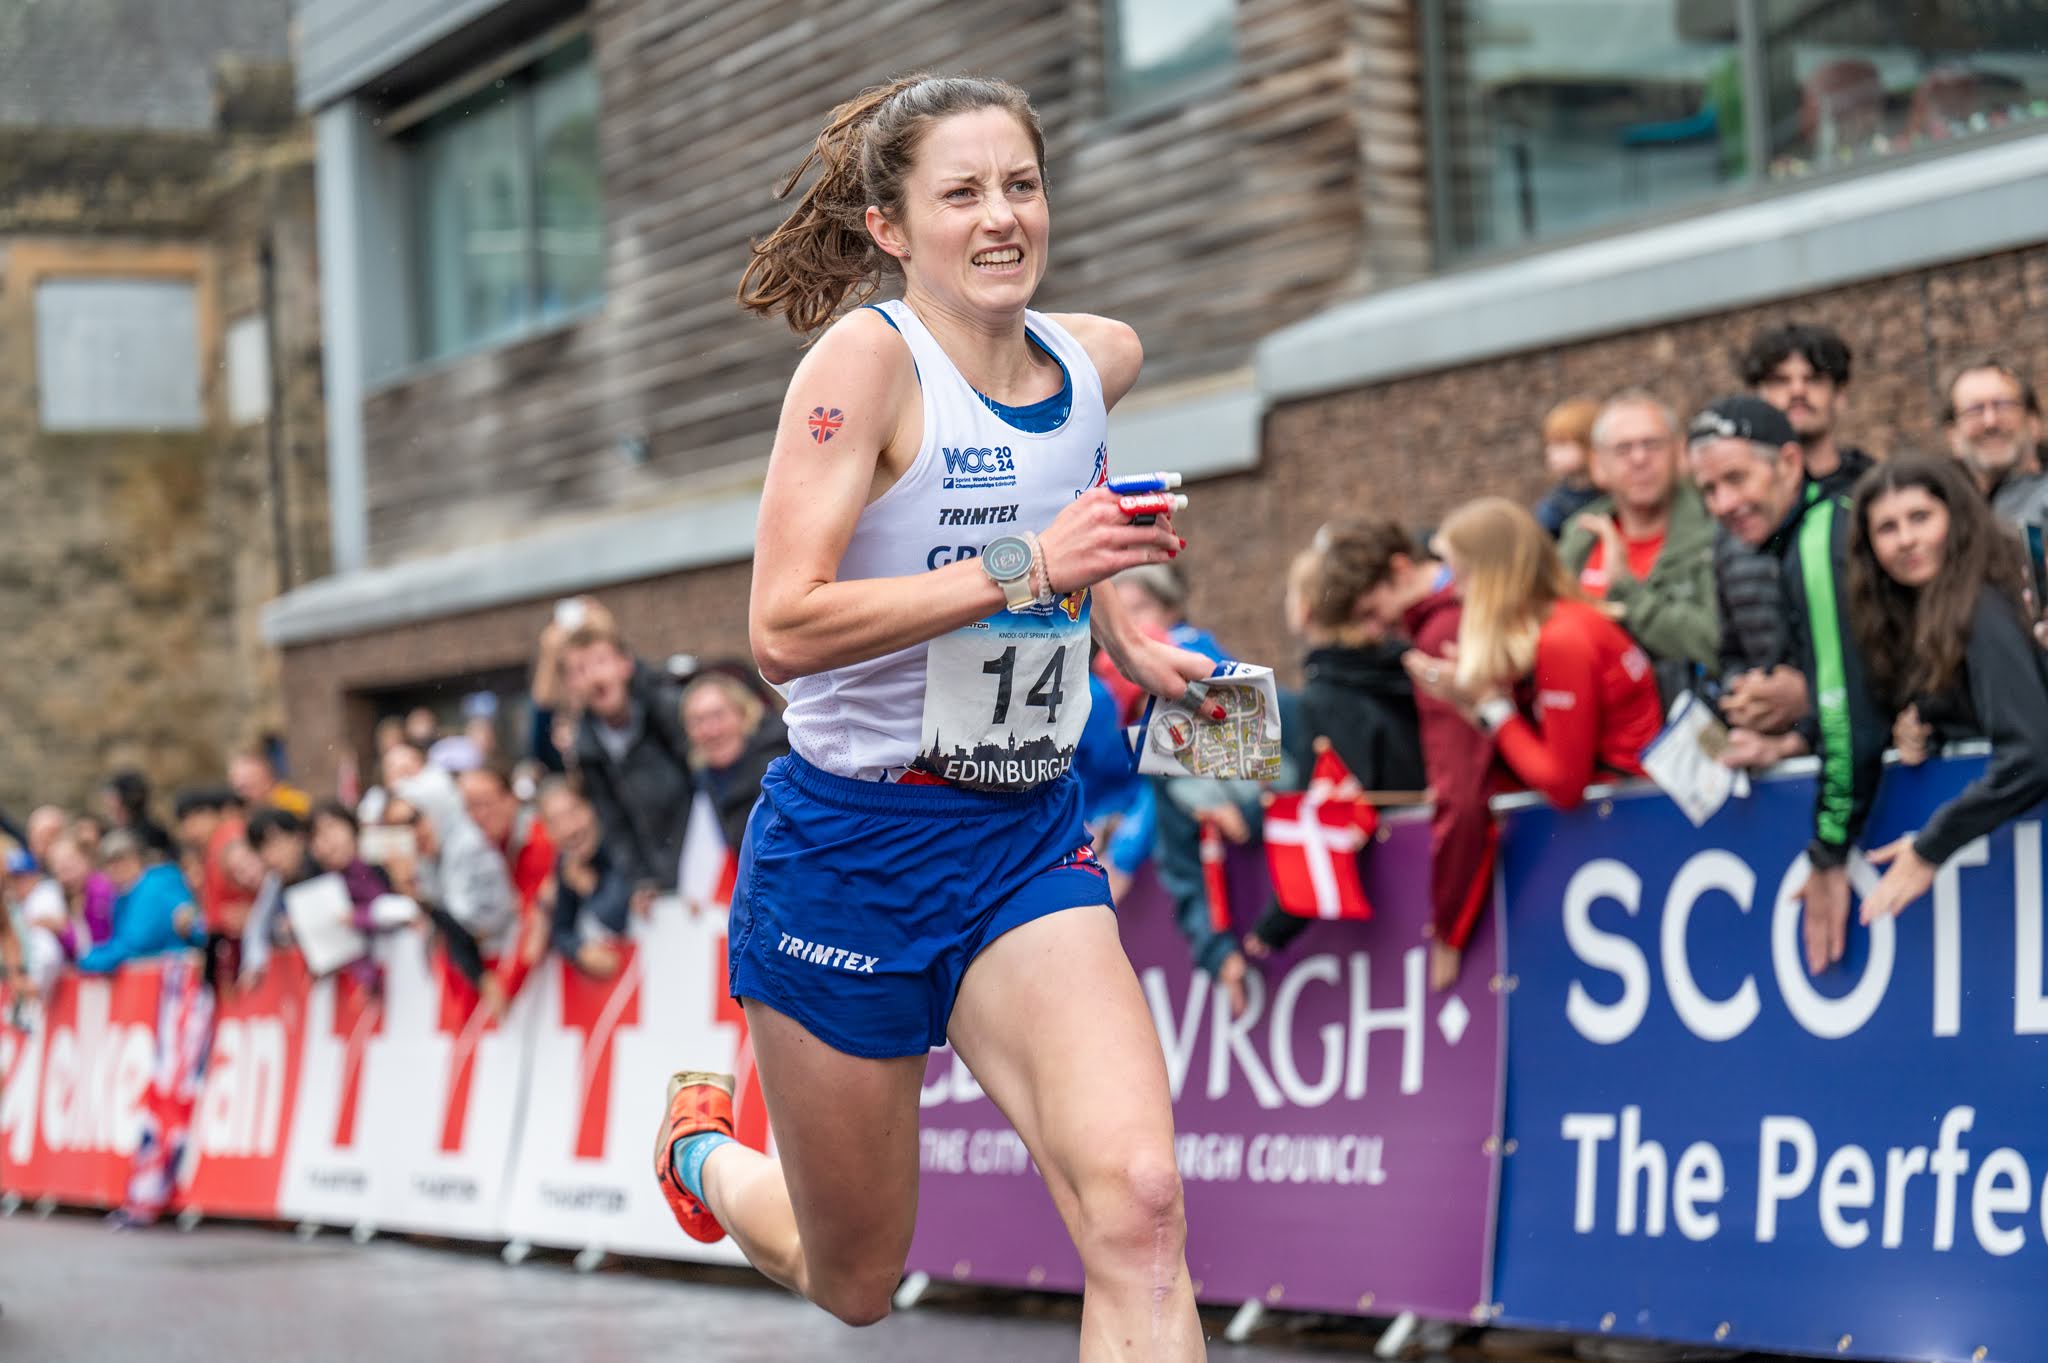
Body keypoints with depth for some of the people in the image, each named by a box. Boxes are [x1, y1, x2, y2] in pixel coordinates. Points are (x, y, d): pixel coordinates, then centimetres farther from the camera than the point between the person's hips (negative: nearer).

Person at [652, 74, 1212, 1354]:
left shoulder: (1101, 358, 3)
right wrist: (1025, 567, -30)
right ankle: (703, 1149, 49)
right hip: (852, 849, -4)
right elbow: (784, 628, -25)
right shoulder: (868, 357, -15)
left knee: (1137, 1201, -22)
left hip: (1027, 841, 4)